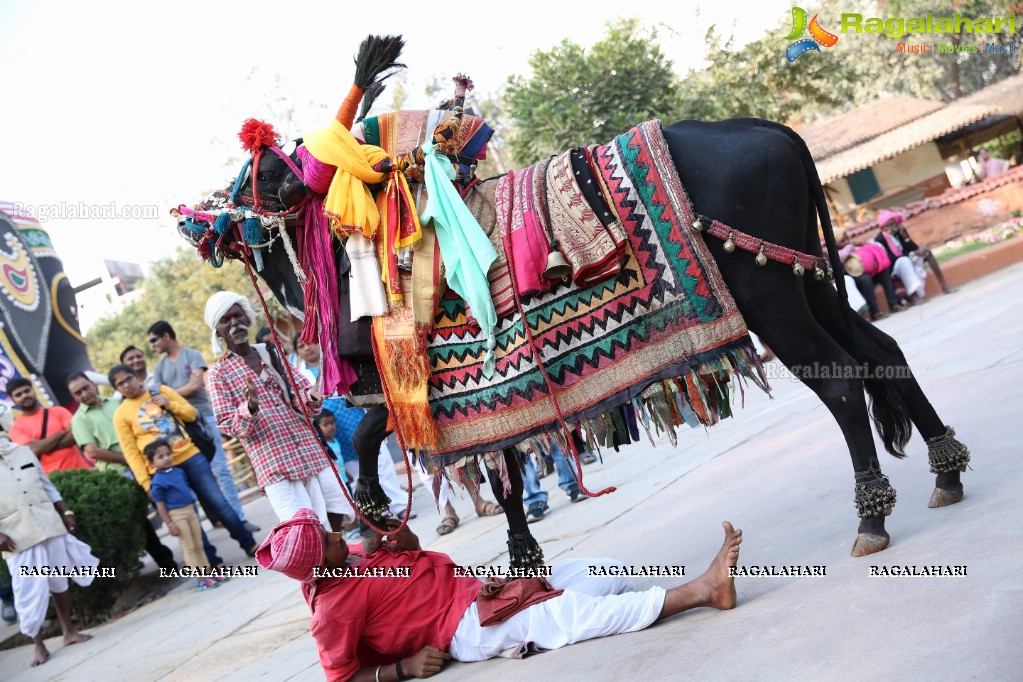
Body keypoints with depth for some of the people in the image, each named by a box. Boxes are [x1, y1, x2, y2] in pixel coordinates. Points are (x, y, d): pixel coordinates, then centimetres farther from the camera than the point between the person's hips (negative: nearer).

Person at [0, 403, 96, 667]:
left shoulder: (24, 452, 8)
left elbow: (47, 486, 14)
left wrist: (65, 513, 10)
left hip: (50, 526, 4)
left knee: (59, 581, 12)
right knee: (29, 591, -3)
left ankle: (69, 631, 24)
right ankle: (38, 644, 10)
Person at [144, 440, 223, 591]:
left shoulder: (179, 471, 6)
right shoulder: (158, 482, -13)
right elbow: (160, 505, -12)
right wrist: (169, 524, -15)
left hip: (191, 511, 7)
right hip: (176, 515, -7)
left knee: (199, 546, 12)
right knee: (189, 548, -1)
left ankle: (209, 574, 20)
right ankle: (201, 579, 3)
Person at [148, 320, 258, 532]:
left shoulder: (192, 355, 2)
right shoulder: (159, 368, 14)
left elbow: (196, 385, -10)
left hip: (204, 418, -4)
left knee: (222, 469, -3)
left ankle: (239, 517, -1)